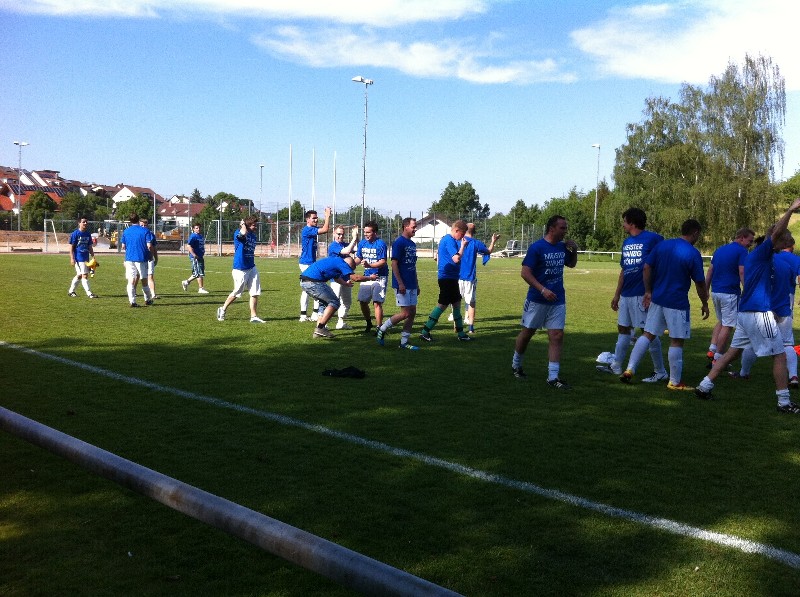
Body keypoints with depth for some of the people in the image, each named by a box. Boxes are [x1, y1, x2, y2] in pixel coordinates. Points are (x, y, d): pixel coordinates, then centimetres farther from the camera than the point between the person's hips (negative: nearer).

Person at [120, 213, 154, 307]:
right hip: (142, 258, -1)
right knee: (144, 280, 11)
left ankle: (132, 301, -10)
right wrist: (150, 249, 11)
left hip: (129, 258, 1)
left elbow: (123, 246, 8)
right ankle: (148, 300, 24)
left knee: (131, 281, -1)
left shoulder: (126, 231, 5)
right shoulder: (145, 231, -3)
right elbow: (149, 246, -10)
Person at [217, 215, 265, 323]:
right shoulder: (238, 234, -12)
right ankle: (223, 309, 26)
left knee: (255, 292, 1)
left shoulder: (254, 236, 11)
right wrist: (243, 225, -18)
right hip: (240, 269, -7)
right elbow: (243, 233, -35)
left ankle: (254, 316, 6)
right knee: (237, 292, 4)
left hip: (251, 268, 7)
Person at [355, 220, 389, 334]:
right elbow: (358, 258, 16)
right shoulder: (362, 243, 5)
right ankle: (369, 324, 29)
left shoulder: (381, 244, -14)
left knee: (377, 303, -11)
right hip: (367, 276, 7)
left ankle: (379, 327, -2)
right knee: (362, 301, 7)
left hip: (379, 277, -6)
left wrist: (369, 265, -33)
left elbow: (383, 262, -20)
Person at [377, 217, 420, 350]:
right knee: (405, 313, -9)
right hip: (402, 285, -8)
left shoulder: (412, 244, 15)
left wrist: (416, 285, 19)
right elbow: (394, 263, -15)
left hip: (411, 285, 8)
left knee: (412, 313, 6)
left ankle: (404, 341, 13)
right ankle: (382, 329, 8)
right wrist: (400, 283, -20)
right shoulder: (399, 242, -11)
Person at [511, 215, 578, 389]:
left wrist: (574, 251, 4)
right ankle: (516, 365, 32)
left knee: (557, 336, -3)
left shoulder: (563, 247, 6)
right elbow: (525, 272, -17)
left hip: (558, 301, 5)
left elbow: (571, 264, 25)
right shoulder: (537, 247, -14)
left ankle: (553, 377, -1)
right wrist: (543, 290, -25)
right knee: (527, 333, 10)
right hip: (537, 300, -5)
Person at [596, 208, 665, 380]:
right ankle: (616, 366, 26)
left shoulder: (653, 239, -11)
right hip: (626, 294, 8)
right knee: (623, 329, 15)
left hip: (642, 294, -8)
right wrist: (617, 294, 21)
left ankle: (660, 372, 7)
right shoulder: (627, 242, 14)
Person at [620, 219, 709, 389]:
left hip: (657, 299, 5)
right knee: (676, 341, 4)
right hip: (677, 304, -5)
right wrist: (704, 303, 7)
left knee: (648, 334, 13)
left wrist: (648, 291, 11)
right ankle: (675, 382, 11)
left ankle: (629, 370, 8)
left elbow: (647, 268, 4)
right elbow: (700, 284, -6)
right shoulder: (693, 254, -11)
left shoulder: (662, 245, 4)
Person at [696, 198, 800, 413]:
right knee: (779, 355, -1)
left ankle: (704, 386, 12)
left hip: (745, 312, 9)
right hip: (759, 313, -9)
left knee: (733, 351, 14)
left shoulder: (753, 255, 18)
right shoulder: (763, 252, -10)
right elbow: (775, 233, -30)